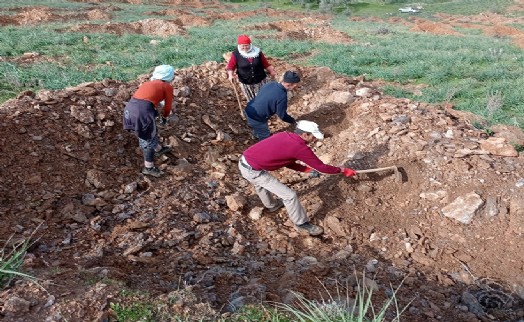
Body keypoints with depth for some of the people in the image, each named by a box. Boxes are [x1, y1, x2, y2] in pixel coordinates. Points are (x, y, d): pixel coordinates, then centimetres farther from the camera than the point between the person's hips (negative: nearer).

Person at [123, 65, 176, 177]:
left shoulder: (149, 83, 25)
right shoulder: (167, 87, 7)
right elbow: (168, 106, 15)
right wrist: (164, 117, 33)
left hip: (130, 108, 7)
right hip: (142, 111, -7)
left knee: (151, 131, 30)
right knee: (148, 139, 12)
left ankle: (158, 149, 52)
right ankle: (148, 168, 24)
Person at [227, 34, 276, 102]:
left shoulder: (257, 52, -6)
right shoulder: (236, 54, -11)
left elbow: (265, 64, 3)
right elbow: (230, 66, -11)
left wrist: (272, 72, 4)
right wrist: (230, 75, -28)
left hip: (260, 81, 1)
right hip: (245, 83, -1)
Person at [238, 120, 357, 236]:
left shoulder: (285, 135, 6)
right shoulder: (300, 148, -16)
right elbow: (321, 167, -8)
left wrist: (304, 168, 13)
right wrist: (342, 170, 6)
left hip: (244, 162, 8)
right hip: (253, 171, -8)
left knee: (260, 182, 38)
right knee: (290, 195, 2)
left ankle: (271, 205, 65)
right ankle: (302, 224, 21)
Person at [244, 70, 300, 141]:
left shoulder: (271, 83, -6)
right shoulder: (282, 96, -29)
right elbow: (282, 115, -16)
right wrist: (292, 121, 3)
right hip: (255, 118, -9)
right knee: (265, 138, 13)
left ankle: (257, 134, 68)